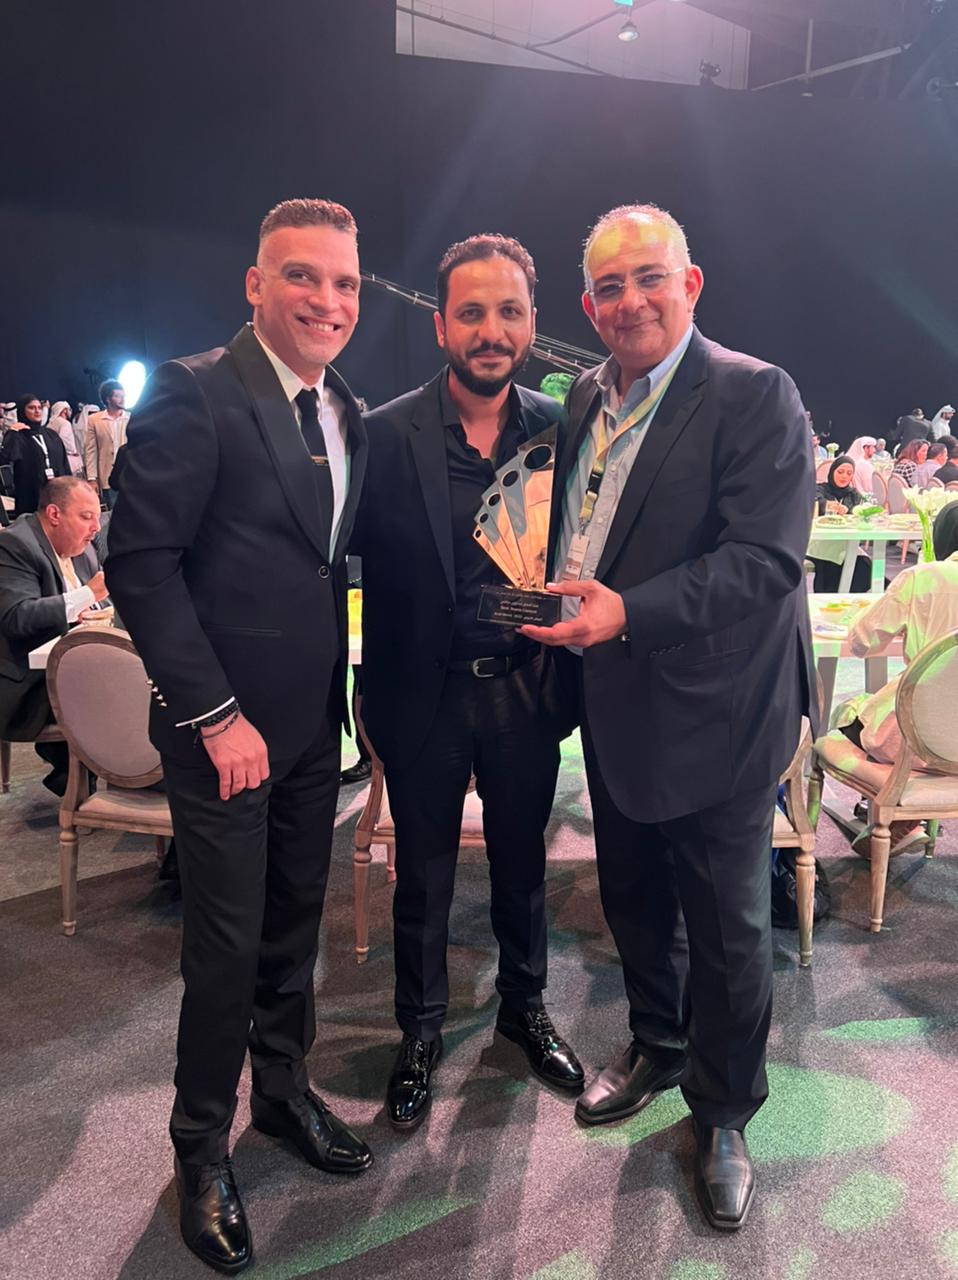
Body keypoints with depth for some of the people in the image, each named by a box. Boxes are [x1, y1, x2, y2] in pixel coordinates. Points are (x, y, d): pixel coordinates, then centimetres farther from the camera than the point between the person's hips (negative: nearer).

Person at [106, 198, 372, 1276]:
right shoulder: (195, 393, -13)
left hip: (312, 721, 7)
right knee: (227, 943, 5)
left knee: (294, 925, 19)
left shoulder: (346, 414, 9)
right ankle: (202, 1146, 28)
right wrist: (214, 713, -18)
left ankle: (283, 1090, 40)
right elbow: (140, 560, -17)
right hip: (225, 728, -6)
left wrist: (341, 693, 6)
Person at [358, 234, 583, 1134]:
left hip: (525, 686, 3)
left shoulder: (559, 427, -2)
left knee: (522, 860, 20)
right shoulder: (386, 434, -11)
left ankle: (524, 1006, 45)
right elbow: (358, 562, -9)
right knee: (423, 875, 15)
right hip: (425, 694, -2)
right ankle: (420, 1032, 38)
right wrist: (374, 695, -15)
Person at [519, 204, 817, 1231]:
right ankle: (657, 1044, 47)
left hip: (712, 713, -6)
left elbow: (769, 556, -24)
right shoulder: (585, 397, 7)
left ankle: (722, 1114, 33)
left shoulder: (753, 395, -15)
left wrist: (629, 612, -32)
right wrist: (561, 611, 2)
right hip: (613, 706, 7)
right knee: (632, 897, 22)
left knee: (726, 925, 10)